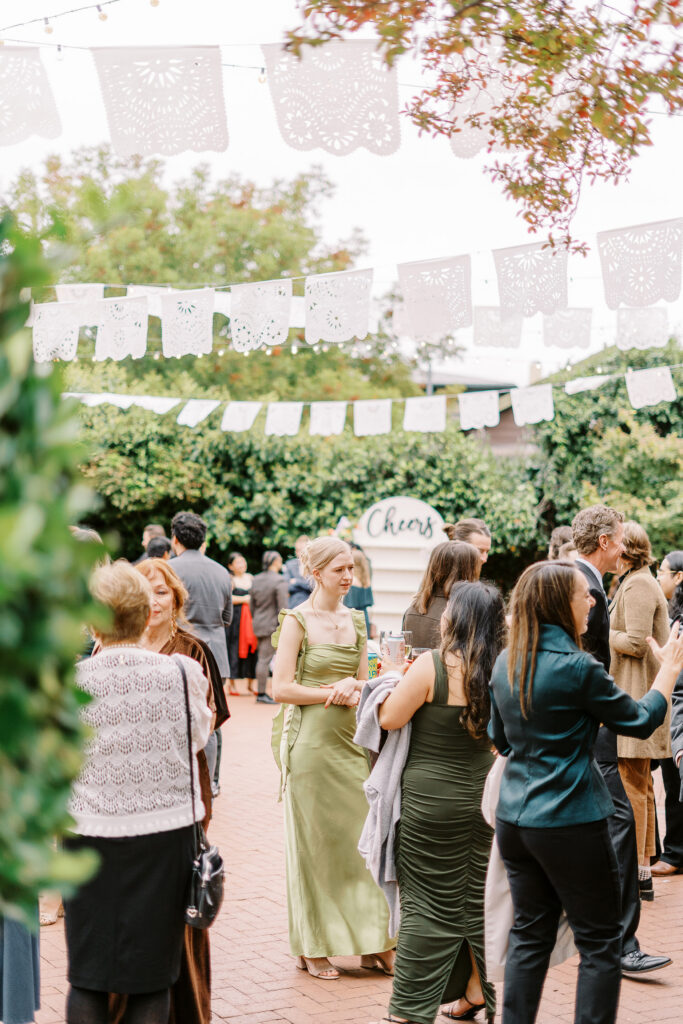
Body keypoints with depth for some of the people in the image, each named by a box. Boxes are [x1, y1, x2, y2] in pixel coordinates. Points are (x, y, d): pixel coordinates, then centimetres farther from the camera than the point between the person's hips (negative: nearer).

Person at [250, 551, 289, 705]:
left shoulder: (256, 580, 9)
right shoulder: (280, 582, -13)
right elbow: (282, 607, -16)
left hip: (258, 623, 7)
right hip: (272, 625, -7)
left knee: (261, 658, 12)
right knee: (265, 659, -5)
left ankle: (261, 692, 14)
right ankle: (261, 694, -2)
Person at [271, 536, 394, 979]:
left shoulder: (355, 620, 11)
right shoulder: (297, 620, -6)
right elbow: (282, 687, -10)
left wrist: (352, 686, -5)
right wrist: (334, 693, -10)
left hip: (351, 739, 5)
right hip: (310, 740, -5)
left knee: (363, 836, 3)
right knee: (313, 841, 2)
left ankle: (373, 942, 11)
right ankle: (313, 948, 12)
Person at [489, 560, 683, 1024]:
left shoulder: (506, 664, 5)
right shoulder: (578, 667, -16)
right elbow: (641, 721, -5)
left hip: (514, 820, 7)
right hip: (571, 823, -7)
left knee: (530, 933, 15)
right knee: (600, 942, 5)